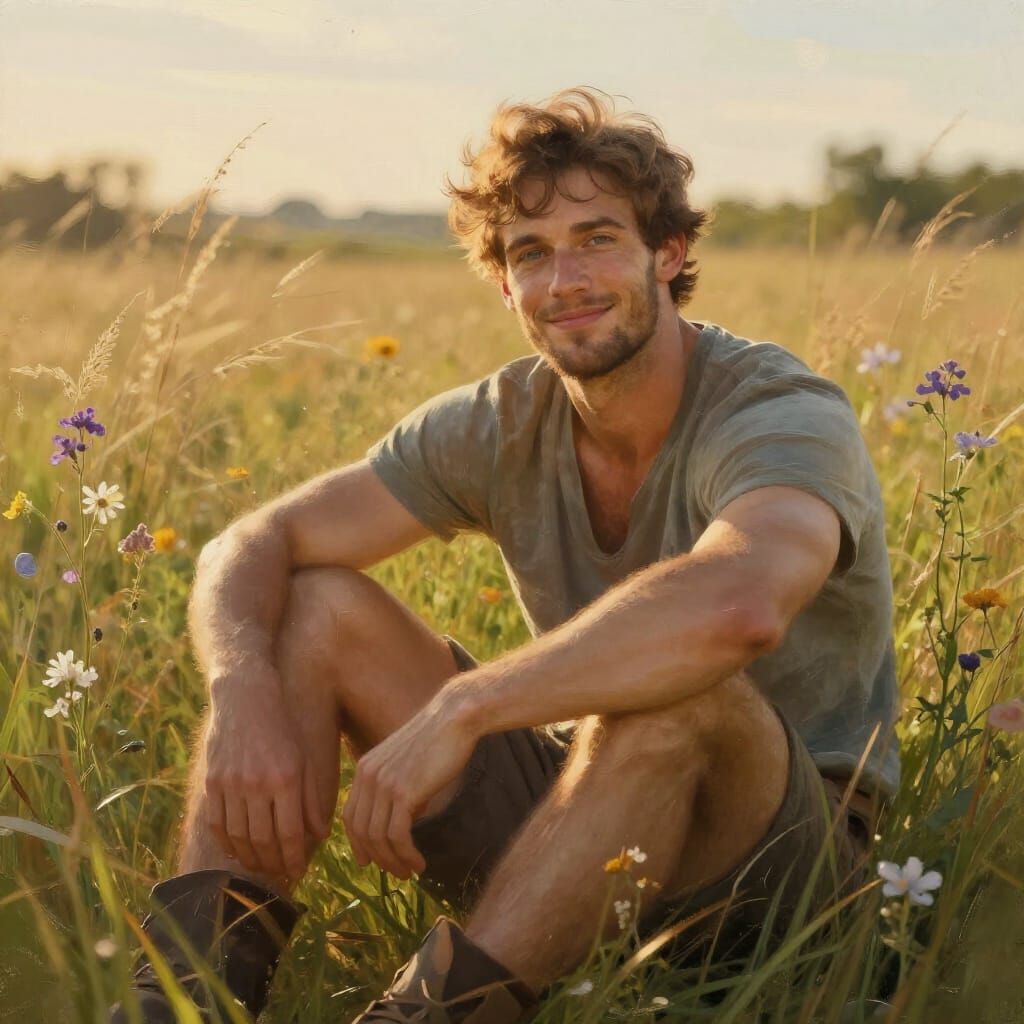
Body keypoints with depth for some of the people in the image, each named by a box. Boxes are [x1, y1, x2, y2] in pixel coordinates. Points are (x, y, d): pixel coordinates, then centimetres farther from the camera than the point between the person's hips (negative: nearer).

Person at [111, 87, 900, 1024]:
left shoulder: (785, 414, -20)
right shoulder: (502, 426, -1)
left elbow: (738, 605, -44)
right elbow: (252, 547, -4)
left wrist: (458, 709, -40)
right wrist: (244, 693, -26)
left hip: (781, 859, -6)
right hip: (573, 814, 6)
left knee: (667, 679, -38)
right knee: (312, 606, -7)